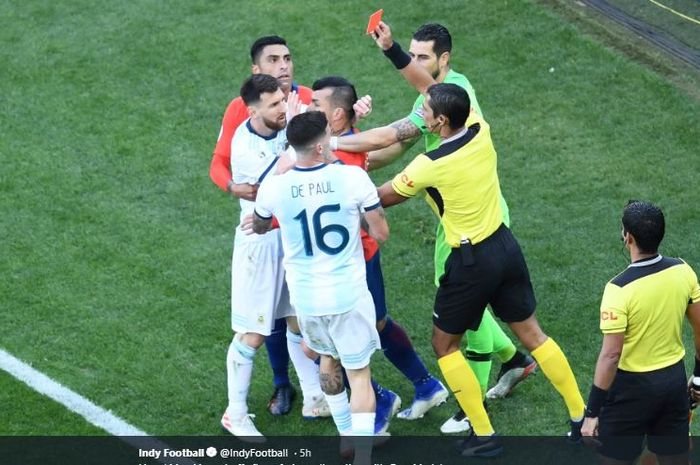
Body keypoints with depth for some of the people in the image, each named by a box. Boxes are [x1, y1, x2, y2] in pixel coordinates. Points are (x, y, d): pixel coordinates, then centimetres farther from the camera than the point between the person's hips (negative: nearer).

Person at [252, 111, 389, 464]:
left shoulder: (274, 188, -9)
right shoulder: (353, 178, -16)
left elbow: (259, 228, 14)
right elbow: (380, 233, -7)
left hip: (305, 298, 3)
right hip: (349, 295, -3)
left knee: (328, 361, 28)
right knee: (359, 375, 7)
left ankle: (348, 435, 39)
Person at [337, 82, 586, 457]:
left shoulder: (429, 166, -22)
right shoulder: (480, 130, -7)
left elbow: (382, 198, -5)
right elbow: (441, 91, 10)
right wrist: (399, 56, 9)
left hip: (471, 262, -6)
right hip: (505, 245, 6)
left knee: (445, 344, 12)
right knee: (530, 332, 17)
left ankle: (483, 436, 12)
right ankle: (582, 419, 21)